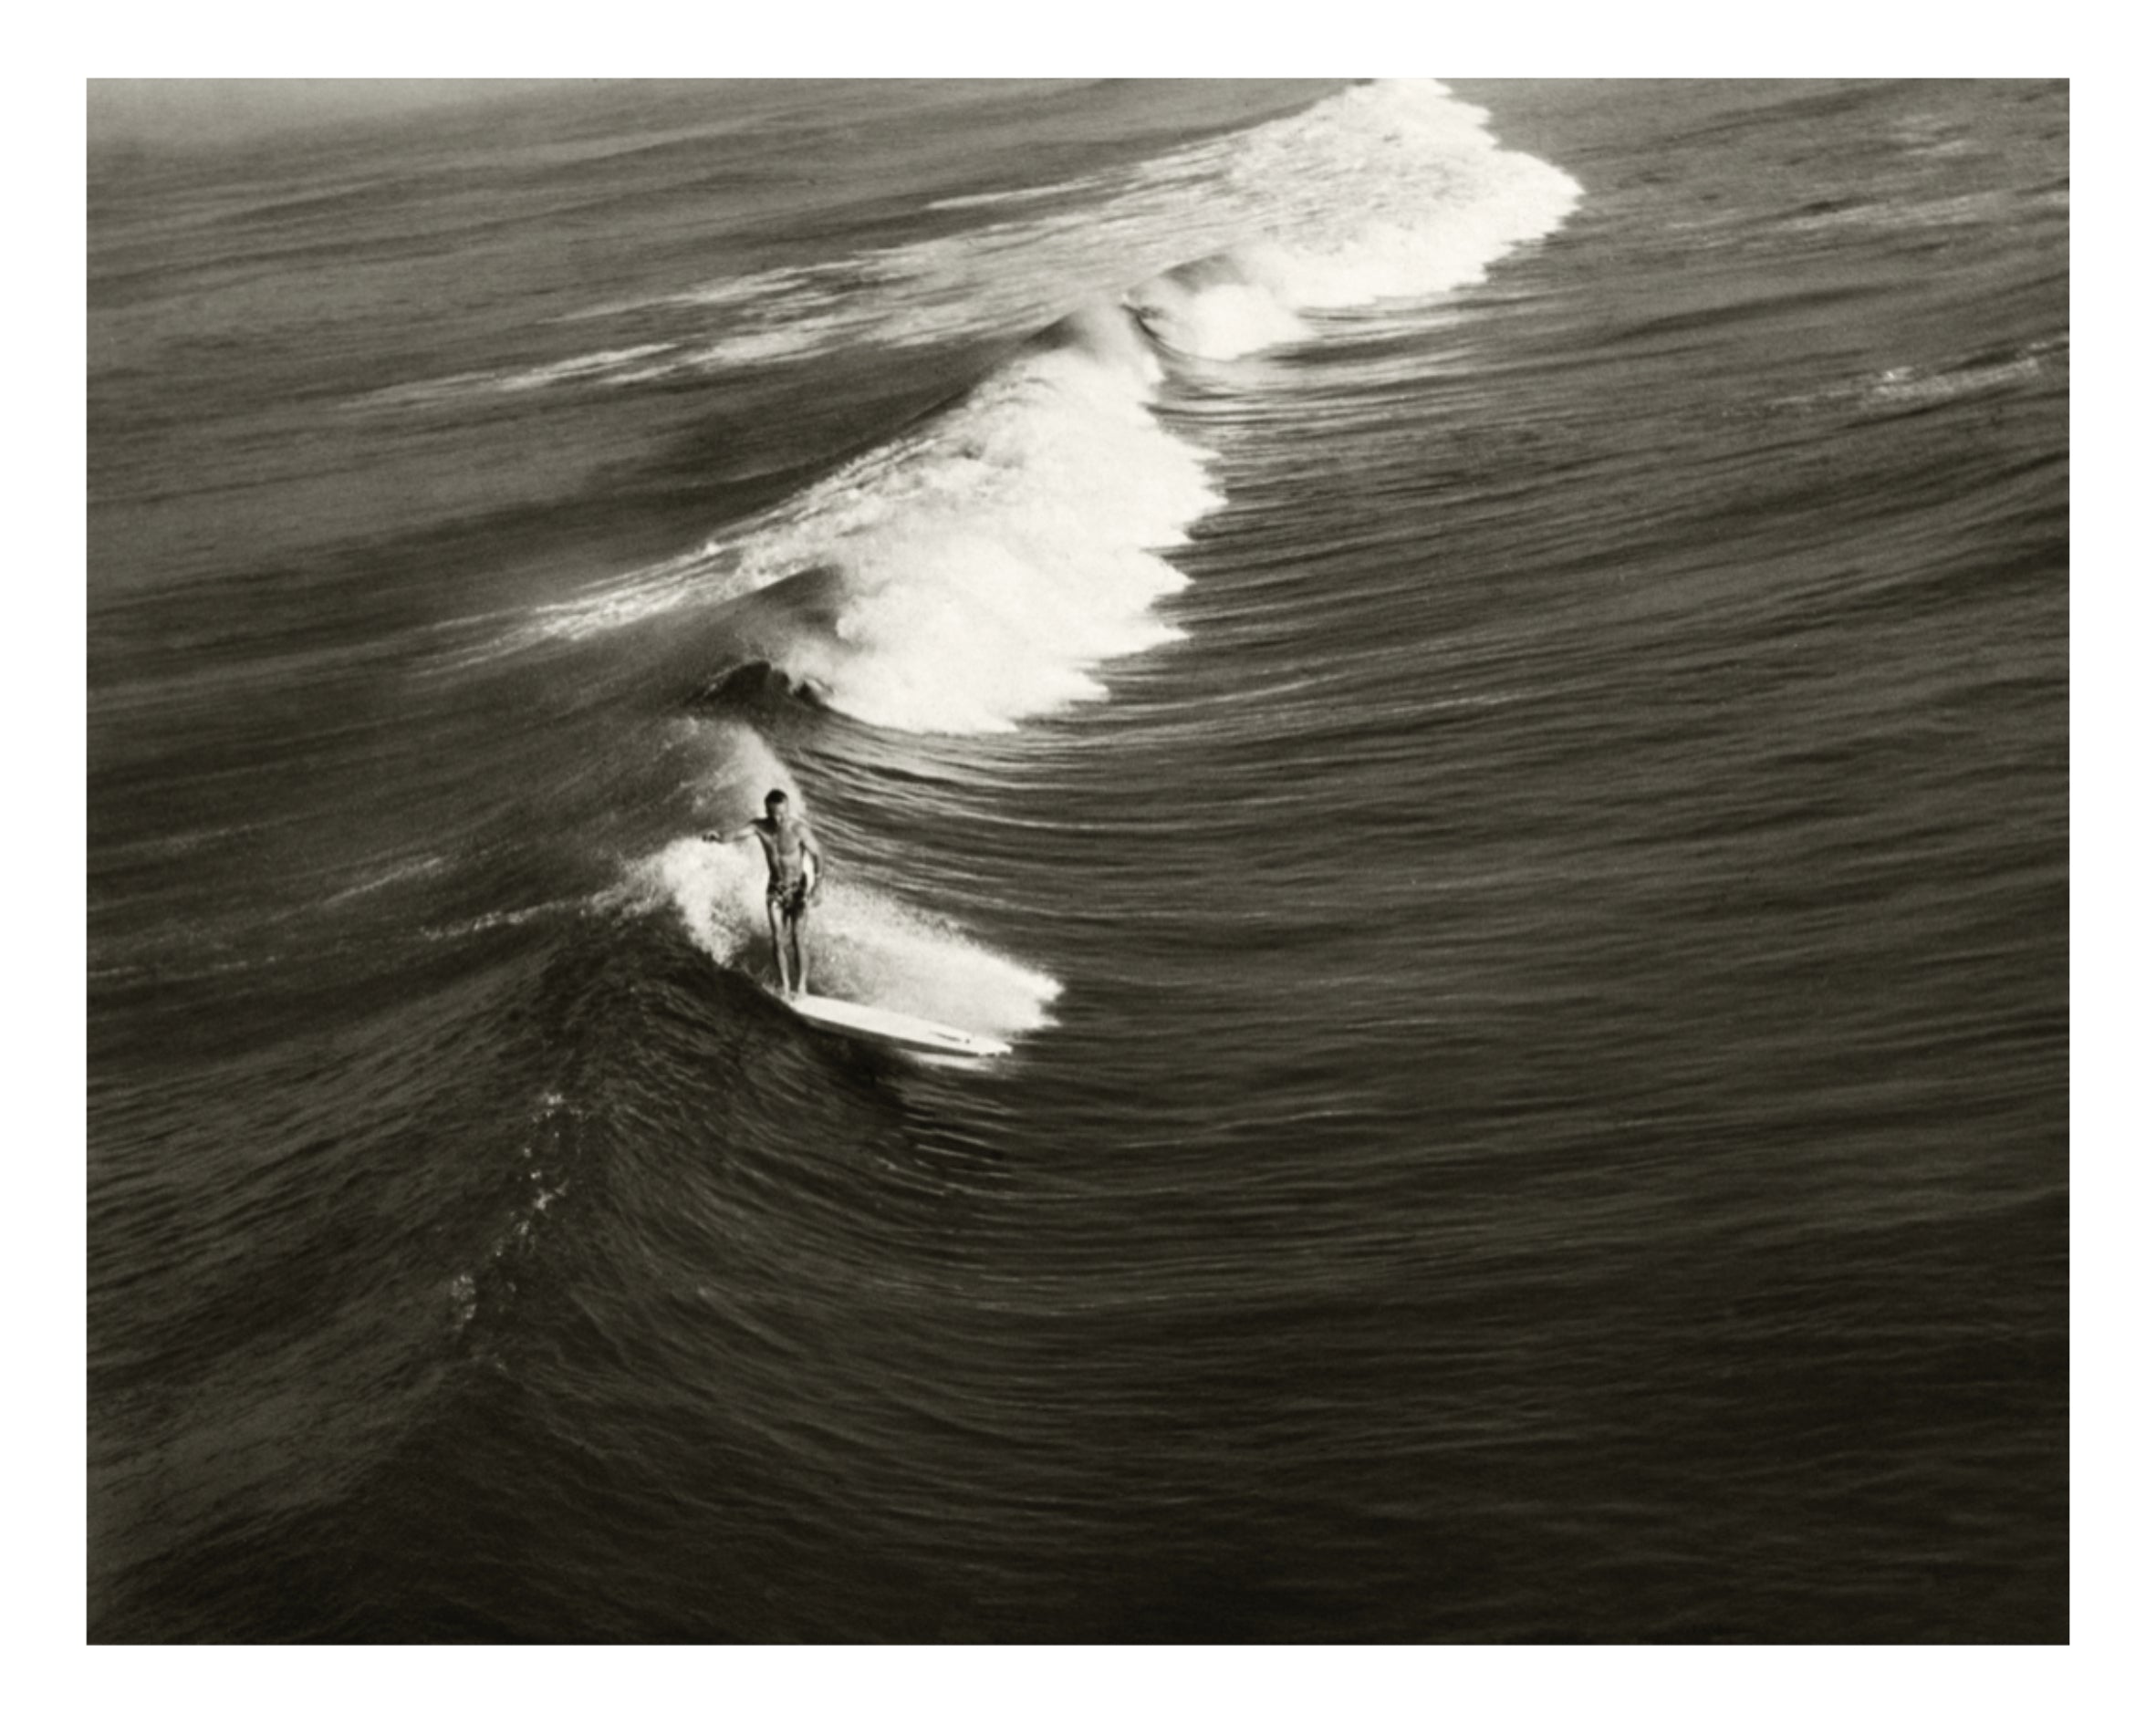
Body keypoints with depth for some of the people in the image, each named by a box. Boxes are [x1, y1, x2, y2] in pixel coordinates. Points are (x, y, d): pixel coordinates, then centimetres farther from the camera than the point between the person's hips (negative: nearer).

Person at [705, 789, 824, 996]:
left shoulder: (798, 828, -22)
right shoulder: (759, 826, -12)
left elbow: (817, 853, -12)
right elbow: (734, 836, -26)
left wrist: (819, 882, -17)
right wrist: (717, 837, -47)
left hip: (798, 887, -4)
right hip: (775, 887, 4)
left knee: (796, 937, -13)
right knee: (777, 938, -2)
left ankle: (801, 986, -7)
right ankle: (784, 985, 8)